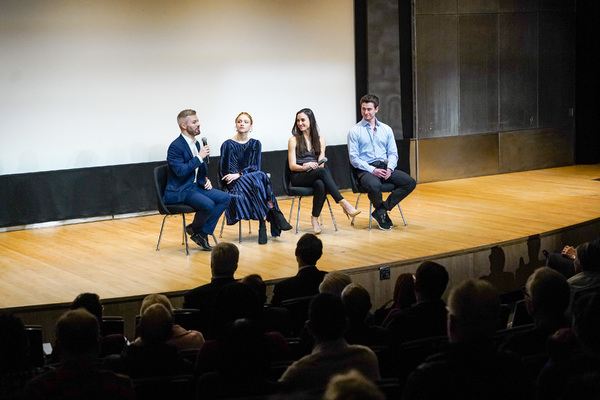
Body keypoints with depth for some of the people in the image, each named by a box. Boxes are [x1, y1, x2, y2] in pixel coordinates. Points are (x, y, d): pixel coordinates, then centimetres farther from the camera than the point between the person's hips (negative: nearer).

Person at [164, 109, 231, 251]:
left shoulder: (196, 143, 14)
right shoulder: (176, 146, -14)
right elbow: (180, 171, -25)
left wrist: (206, 179, 6)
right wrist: (199, 157, -22)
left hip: (196, 186, 9)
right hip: (180, 191, -9)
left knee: (226, 198, -6)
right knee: (208, 205, -30)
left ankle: (203, 233, -5)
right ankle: (195, 230, 1)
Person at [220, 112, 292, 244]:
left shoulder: (255, 144, 11)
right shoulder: (228, 145, 0)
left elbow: (256, 167, 2)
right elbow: (224, 172, -3)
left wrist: (239, 174, -15)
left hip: (253, 179, 3)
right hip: (234, 184, -3)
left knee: (260, 176, -33)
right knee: (259, 176, -33)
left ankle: (263, 224, -34)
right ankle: (275, 213, -29)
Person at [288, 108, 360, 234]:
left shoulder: (320, 140, 15)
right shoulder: (294, 140, 7)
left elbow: (321, 164, 5)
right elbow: (292, 166, -1)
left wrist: (312, 166, -17)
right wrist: (305, 167, -20)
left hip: (316, 175, 2)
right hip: (298, 177, -2)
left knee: (320, 184, -39)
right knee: (322, 171, -36)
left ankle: (315, 219, -32)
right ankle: (344, 204, -45)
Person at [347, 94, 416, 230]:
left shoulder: (386, 129, 16)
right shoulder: (355, 131, 3)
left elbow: (393, 153, 13)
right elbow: (354, 158, -4)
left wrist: (390, 168, -8)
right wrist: (373, 170, -16)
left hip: (385, 167, 5)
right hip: (365, 169, -5)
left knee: (410, 183, -19)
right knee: (375, 186, -39)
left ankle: (380, 212, -14)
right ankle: (383, 215, -8)